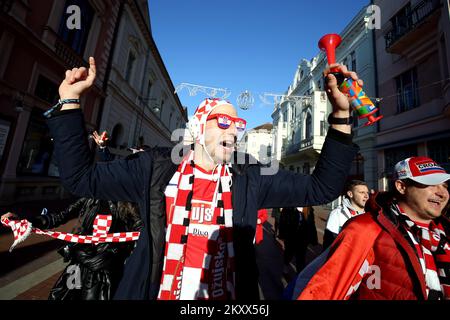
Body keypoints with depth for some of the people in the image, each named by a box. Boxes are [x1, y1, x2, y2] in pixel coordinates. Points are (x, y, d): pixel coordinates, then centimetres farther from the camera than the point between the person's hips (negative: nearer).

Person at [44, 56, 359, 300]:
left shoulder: (251, 178, -8)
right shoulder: (156, 166, -9)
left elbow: (321, 188, -8)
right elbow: (81, 177, -3)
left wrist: (341, 114, -16)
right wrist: (70, 99, -8)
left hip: (227, 294, 1)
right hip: (156, 292, 0)